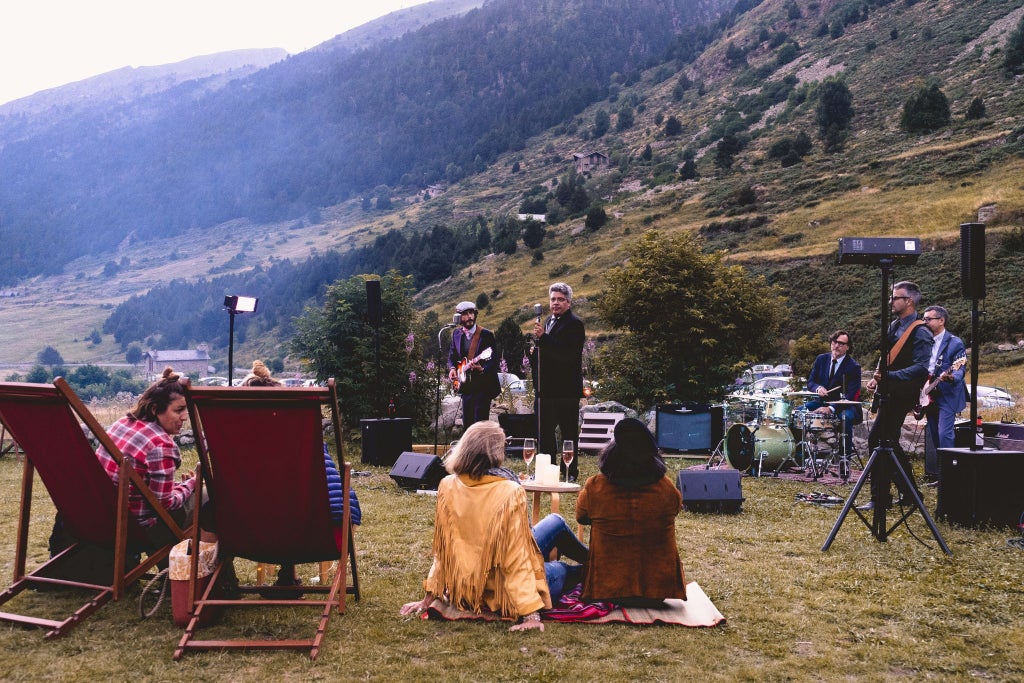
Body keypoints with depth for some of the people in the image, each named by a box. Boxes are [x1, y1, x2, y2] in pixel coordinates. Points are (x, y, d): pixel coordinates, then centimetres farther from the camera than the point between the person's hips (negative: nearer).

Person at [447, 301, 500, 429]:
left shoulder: (486, 334, -8)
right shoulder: (456, 334, 7)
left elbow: (494, 360, -11)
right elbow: (452, 355, 18)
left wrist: (482, 369, -29)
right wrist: (452, 368, -1)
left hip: (483, 385, -5)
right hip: (466, 385, 5)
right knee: (467, 422, 10)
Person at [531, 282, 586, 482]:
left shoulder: (574, 324, -12)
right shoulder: (549, 321, 15)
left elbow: (568, 355, -26)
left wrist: (543, 338, -29)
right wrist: (536, 350, 9)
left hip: (566, 389, -9)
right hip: (547, 388, 9)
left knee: (569, 431, 1)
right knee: (544, 430, 14)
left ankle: (570, 473, 11)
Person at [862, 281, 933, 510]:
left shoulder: (920, 333, -13)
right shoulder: (894, 326, 15)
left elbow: (921, 368, -22)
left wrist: (889, 376, -27)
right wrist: (877, 377, 9)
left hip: (901, 396, -10)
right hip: (890, 394, 10)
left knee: (877, 440, -11)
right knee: (890, 444, 14)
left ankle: (880, 497, -5)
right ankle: (909, 494, 24)